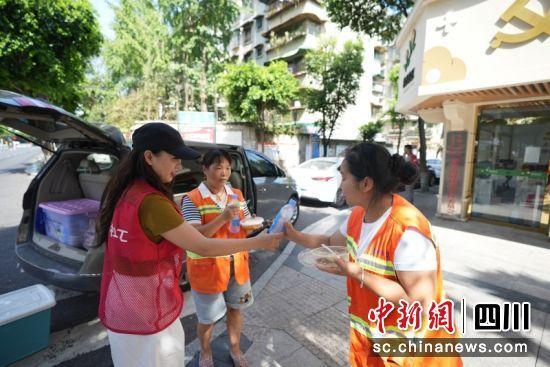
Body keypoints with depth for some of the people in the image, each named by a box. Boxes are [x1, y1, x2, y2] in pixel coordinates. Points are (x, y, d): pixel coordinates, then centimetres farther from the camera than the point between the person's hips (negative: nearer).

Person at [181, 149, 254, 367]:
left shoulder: (237, 195, 0)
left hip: (236, 264, 4)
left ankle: (235, 348, 47)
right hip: (207, 268, -4)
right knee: (208, 316, 16)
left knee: (235, 308, 21)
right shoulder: (192, 199, -15)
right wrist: (222, 218, -35)